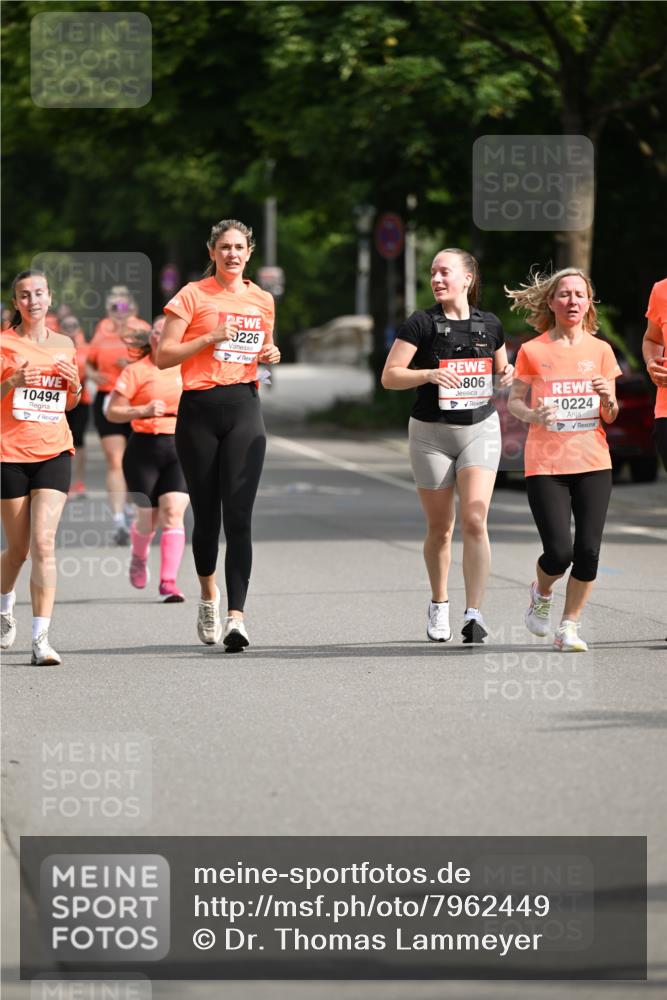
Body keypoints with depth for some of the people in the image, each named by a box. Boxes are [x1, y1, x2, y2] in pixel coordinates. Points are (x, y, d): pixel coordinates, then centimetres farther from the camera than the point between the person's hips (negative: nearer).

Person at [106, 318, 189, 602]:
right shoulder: (137, 371, -3)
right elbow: (112, 412, -5)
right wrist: (144, 410, -19)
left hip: (181, 449, 2)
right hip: (145, 448, -2)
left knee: (173, 513, -13)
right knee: (148, 518, 4)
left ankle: (168, 581, -14)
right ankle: (139, 558, 38)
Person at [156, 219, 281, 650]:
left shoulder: (262, 300, 12)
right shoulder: (193, 296, 1)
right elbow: (164, 356, -3)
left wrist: (271, 355, 6)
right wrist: (210, 338, -13)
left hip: (244, 408, 1)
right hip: (199, 409, -1)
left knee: (239, 515, -10)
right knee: (206, 514, 6)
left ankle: (236, 615, -16)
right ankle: (209, 594, 32)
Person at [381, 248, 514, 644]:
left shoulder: (490, 325, 5)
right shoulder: (421, 324, -5)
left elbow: (500, 371, 21)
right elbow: (389, 376, -7)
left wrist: (507, 376, -2)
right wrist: (429, 374, -23)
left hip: (480, 429, 1)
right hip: (432, 434, -1)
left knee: (475, 521, -15)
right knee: (440, 527, 8)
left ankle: (474, 612, -15)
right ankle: (439, 604, 29)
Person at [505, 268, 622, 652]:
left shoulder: (600, 351, 6)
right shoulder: (533, 351, 0)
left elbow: (610, 417, 10)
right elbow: (514, 401, 6)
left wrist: (608, 399, -13)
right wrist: (532, 415, -15)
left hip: (593, 462, 2)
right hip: (545, 465, -2)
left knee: (588, 550, -7)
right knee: (559, 552, -11)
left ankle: (570, 627, 10)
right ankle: (542, 593, 23)